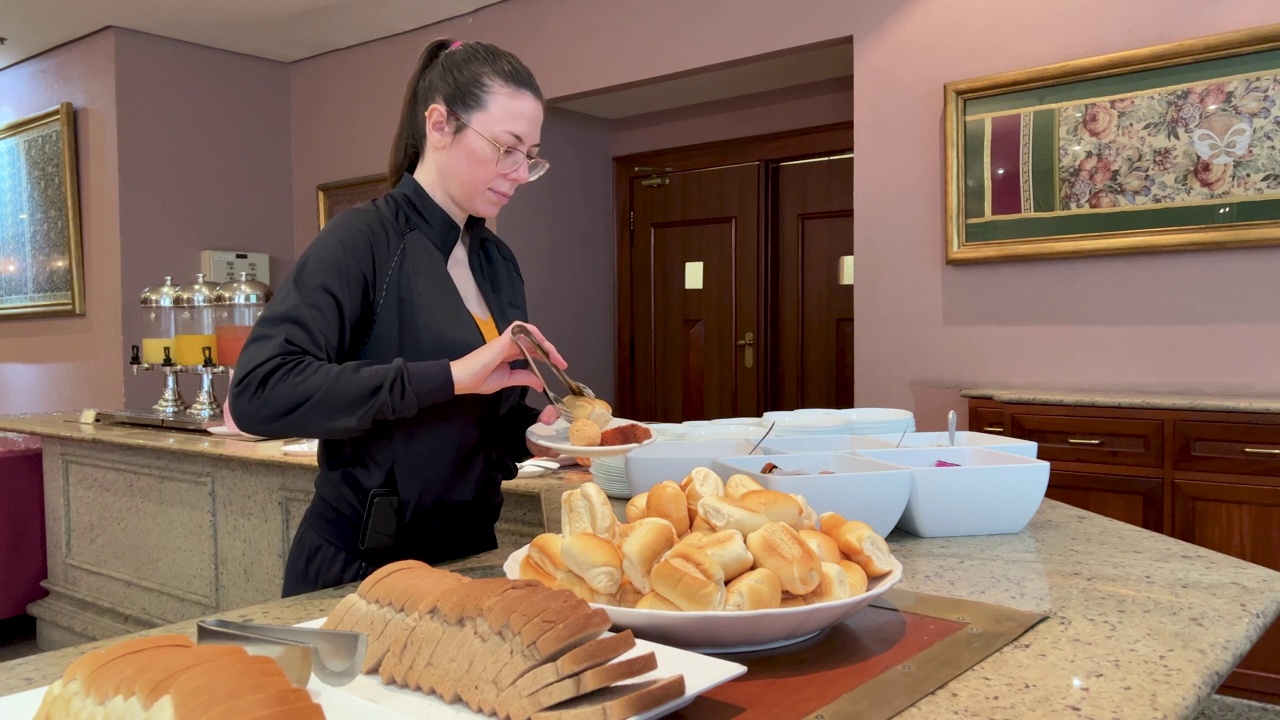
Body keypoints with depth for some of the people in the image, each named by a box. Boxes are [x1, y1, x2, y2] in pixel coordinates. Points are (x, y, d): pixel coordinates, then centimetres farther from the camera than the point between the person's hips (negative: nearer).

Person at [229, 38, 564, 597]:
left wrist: (536, 427, -7)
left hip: (468, 554, 7)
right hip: (358, 567, -6)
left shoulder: (498, 262, 5)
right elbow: (259, 392, -27)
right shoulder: (363, 240, -15)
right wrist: (450, 376, -31)